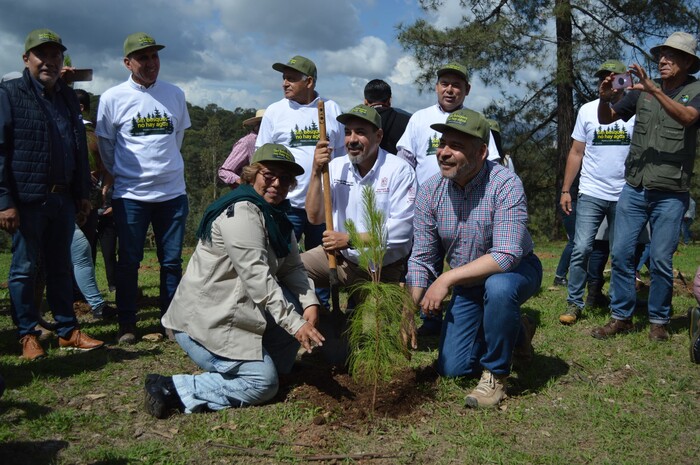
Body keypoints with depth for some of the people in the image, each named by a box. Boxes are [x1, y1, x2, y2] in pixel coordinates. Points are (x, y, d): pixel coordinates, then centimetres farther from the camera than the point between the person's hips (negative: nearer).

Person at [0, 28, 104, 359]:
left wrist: (82, 193, 16)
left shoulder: (68, 97, 14)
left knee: (60, 267, 12)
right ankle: (28, 335, 14)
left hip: (63, 198, 6)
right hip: (27, 199, -5)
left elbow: (80, 149, 19)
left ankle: (67, 331, 19)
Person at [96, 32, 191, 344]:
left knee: (172, 261, 6)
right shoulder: (112, 98, -2)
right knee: (129, 261, 4)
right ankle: (126, 324, 16)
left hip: (173, 192, 2)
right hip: (130, 194, -2)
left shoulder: (175, 94, 6)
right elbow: (106, 145, 8)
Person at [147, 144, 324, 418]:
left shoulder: (276, 215, 12)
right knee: (263, 382, -14)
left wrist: (309, 303, -14)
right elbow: (258, 277, -26)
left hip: (237, 311, 9)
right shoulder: (240, 211, -19)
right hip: (202, 323, -9)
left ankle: (265, 362, 11)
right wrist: (295, 324, -27)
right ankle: (173, 390, -9)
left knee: (298, 307, -3)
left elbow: (293, 268, 5)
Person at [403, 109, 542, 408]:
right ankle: (514, 332, 30)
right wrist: (409, 312, -15)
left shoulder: (505, 184, -28)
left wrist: (446, 279, -36)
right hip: (466, 284, 5)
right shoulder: (429, 192, -13)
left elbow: (506, 255, -35)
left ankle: (495, 375, -16)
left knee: (498, 286, -40)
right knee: (452, 368, 3)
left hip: (515, 271, -5)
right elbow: (421, 259, -7)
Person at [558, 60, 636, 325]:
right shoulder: (587, 110, 5)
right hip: (591, 193, 0)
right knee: (581, 250, -7)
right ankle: (574, 304, 2)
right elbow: (576, 153, 8)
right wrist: (565, 190, 3)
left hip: (626, 195, 0)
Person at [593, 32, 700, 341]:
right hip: (634, 189, 3)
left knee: (661, 260, -1)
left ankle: (659, 321, 13)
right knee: (621, 254, 1)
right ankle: (621, 317, 11)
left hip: (670, 194, -3)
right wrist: (605, 98, -12)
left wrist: (653, 89, -34)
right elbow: (606, 119, 10)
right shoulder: (642, 90, 9)